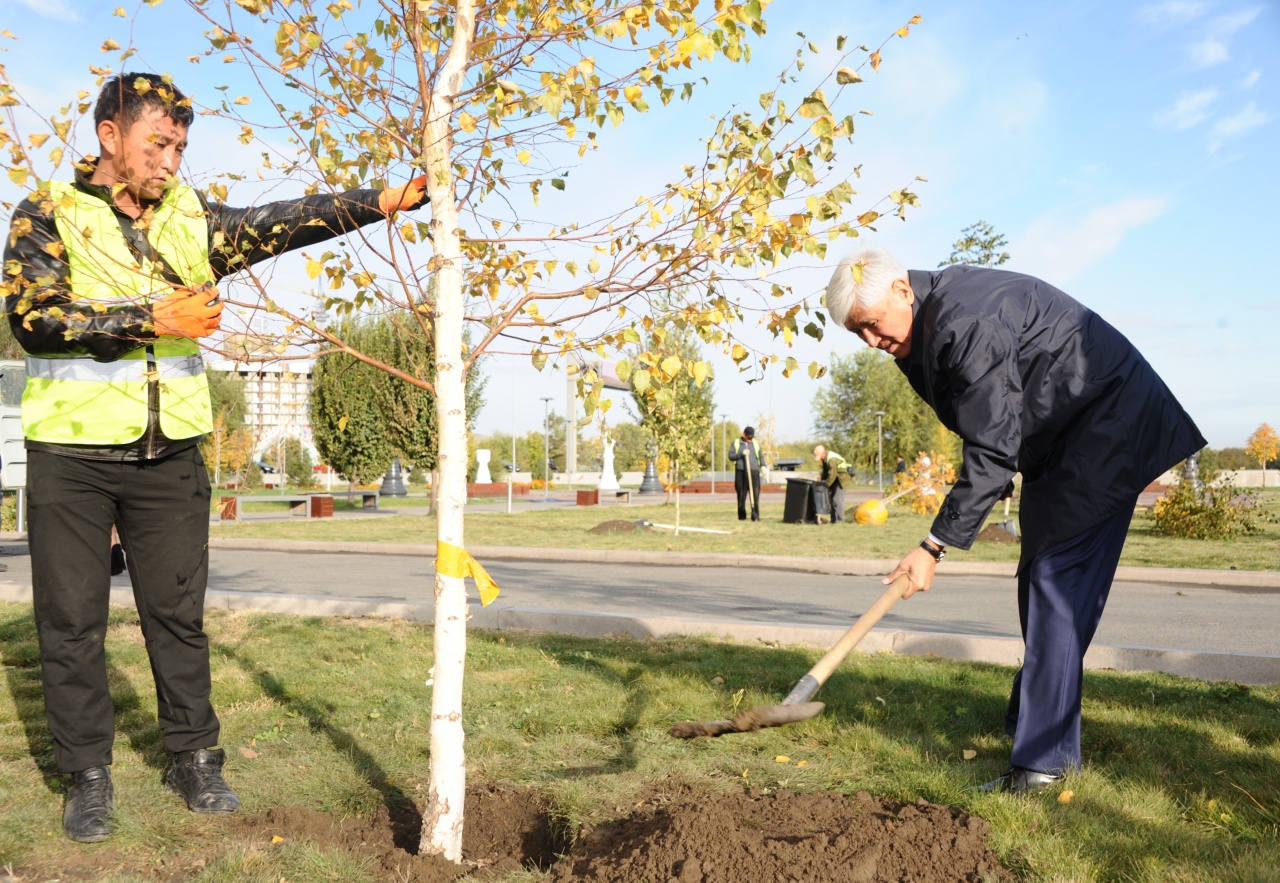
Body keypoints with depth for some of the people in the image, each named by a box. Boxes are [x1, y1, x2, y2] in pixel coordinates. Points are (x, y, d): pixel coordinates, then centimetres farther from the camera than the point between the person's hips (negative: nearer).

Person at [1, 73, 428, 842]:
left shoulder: (192, 220, 10)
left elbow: (287, 223, 1)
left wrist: (380, 201, -9)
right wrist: (152, 319, -19)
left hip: (171, 454, 3)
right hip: (71, 452, -2)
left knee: (179, 613, 9)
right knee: (72, 621, 5)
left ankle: (196, 759, 22)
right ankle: (89, 775, 19)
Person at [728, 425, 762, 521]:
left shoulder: (756, 443, 17)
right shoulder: (736, 443, 11)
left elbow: (761, 456, 15)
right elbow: (730, 456, 3)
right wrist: (741, 454, -10)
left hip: (753, 471, 1)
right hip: (740, 471, -1)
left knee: (755, 494, -8)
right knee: (741, 495, 0)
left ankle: (755, 515, -6)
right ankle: (742, 516, 8)